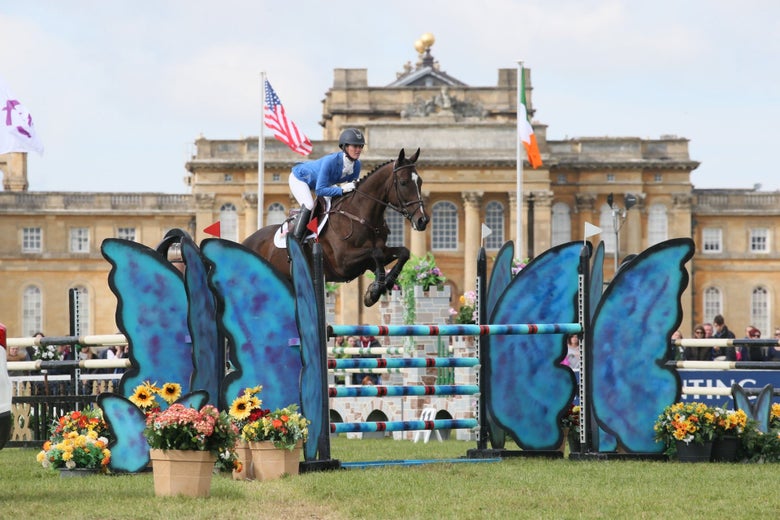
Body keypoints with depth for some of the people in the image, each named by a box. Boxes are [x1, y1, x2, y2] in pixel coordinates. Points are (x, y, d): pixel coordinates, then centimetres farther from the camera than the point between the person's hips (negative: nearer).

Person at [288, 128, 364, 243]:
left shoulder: (356, 165, -19)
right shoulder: (330, 161, -41)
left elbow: (351, 187, -6)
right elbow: (320, 190, -41)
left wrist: (356, 186, -29)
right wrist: (342, 190, -48)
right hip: (299, 178, -8)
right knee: (309, 205, -29)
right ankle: (296, 237, -23)